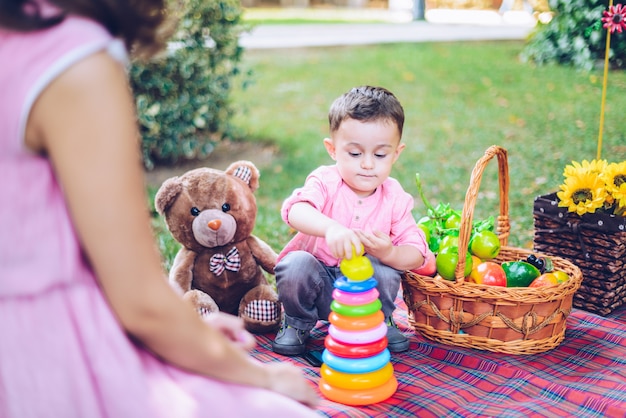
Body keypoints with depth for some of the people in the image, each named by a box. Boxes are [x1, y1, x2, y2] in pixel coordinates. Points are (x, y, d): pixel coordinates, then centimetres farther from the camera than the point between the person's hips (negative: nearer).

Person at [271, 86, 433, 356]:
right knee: (295, 263, -30)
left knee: (386, 272, -27)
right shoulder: (326, 181, -16)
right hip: (317, 282, -1)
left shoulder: (395, 198, -8)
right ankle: (297, 324, -1)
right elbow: (295, 210, -39)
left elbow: (416, 255, -12)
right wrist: (330, 228, -60)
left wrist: (389, 253, -36)